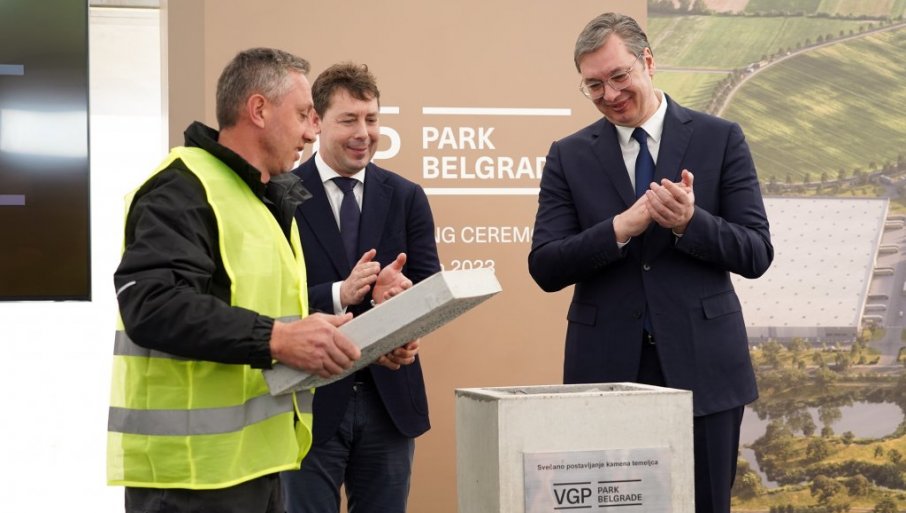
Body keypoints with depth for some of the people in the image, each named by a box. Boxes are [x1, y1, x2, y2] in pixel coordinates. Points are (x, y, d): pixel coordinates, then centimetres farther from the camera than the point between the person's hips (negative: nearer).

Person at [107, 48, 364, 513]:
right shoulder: (183, 189, -14)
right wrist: (274, 339, -30)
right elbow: (151, 306, -26)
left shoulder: (266, 197, 19)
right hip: (195, 463, -10)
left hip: (254, 454, 10)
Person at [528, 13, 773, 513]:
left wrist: (689, 222, -20)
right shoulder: (569, 156, 5)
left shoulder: (721, 139, 2)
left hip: (702, 366, -1)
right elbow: (545, 268, -2)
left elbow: (757, 254, -2)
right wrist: (621, 227, -18)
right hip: (607, 369, 1)